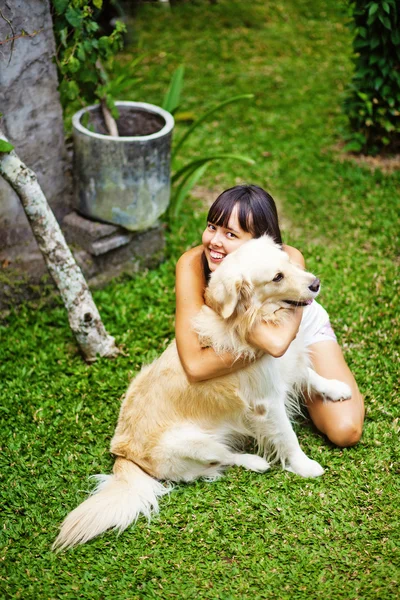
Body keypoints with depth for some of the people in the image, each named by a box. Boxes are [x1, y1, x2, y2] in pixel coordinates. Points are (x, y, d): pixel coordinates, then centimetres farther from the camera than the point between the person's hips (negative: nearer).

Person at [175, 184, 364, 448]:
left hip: (302, 328, -1)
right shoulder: (193, 264, -36)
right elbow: (194, 366, -42)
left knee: (345, 431, -12)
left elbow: (278, 342, -53)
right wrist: (259, 347, -41)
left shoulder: (288, 259, -38)